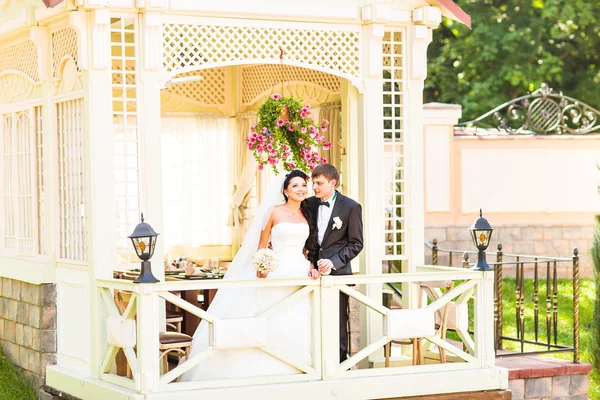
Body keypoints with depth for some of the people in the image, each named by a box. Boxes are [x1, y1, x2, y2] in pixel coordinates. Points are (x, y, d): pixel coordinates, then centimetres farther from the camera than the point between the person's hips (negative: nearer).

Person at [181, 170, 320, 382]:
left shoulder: (307, 215, 13)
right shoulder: (274, 212, 2)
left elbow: (309, 247, 16)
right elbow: (262, 245, 3)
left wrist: (312, 267, -2)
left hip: (301, 273, 4)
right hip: (277, 272, -4)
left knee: (298, 324, 0)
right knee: (273, 324, -7)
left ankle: (296, 370, 5)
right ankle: (269, 371, -4)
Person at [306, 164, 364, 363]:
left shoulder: (351, 207, -2)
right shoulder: (310, 204, 10)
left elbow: (356, 244, -3)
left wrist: (334, 262, -14)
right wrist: (309, 261, 2)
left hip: (337, 272, -3)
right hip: (314, 272, 3)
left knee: (338, 323, 0)